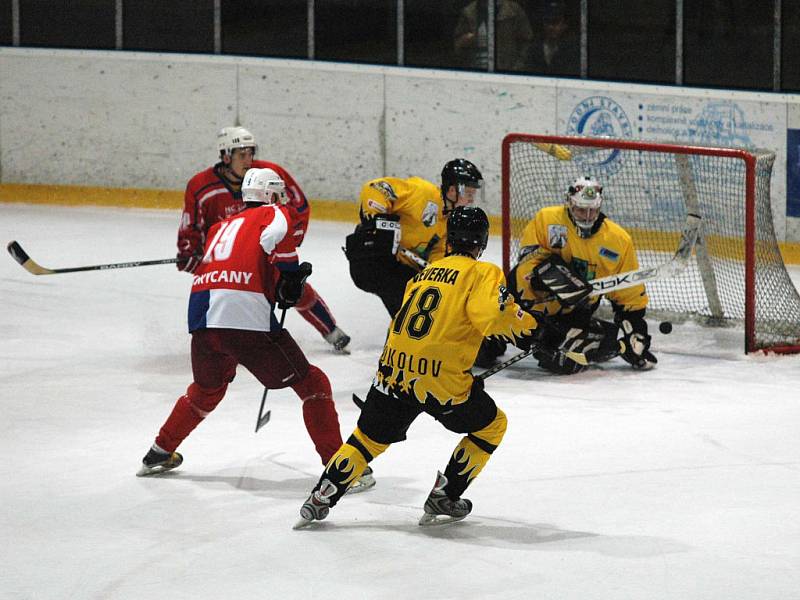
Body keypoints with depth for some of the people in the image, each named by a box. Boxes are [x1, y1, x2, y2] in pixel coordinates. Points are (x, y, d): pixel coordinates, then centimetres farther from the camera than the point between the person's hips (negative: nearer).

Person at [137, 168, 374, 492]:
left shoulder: (221, 226, 31)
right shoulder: (274, 213, 11)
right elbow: (276, 235, -13)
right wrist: (290, 275, -1)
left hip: (202, 313, 6)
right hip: (248, 316, -6)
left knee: (206, 389, 33)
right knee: (311, 383, 5)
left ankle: (159, 453, 42)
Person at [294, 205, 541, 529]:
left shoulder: (425, 271, 20)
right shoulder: (482, 272, 0)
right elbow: (491, 311, -19)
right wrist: (527, 327, -3)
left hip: (394, 368, 6)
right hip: (442, 378, -6)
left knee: (369, 438, 22)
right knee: (491, 425, 17)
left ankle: (319, 500, 17)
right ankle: (443, 498, 16)